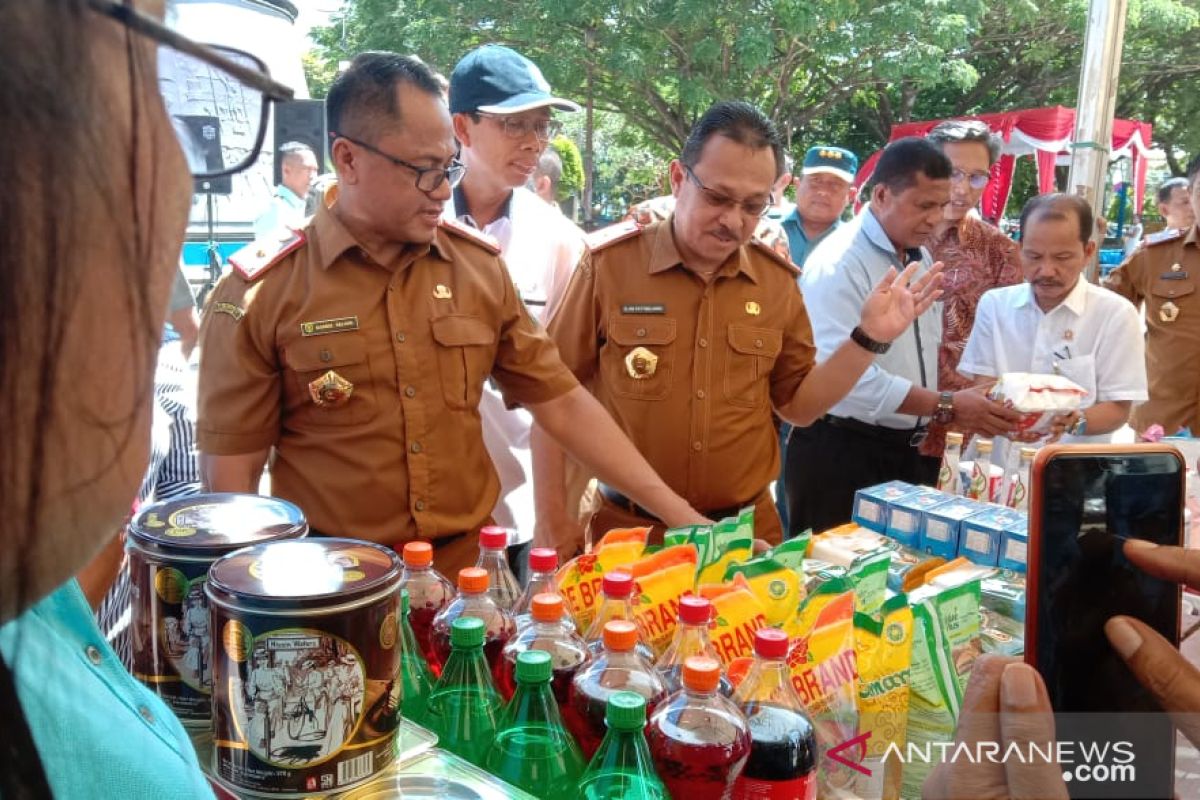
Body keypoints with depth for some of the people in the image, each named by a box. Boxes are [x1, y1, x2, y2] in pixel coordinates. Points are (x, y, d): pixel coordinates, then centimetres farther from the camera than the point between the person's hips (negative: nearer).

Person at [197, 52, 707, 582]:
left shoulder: (480, 266, 0)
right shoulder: (260, 295, -10)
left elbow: (562, 402, 3)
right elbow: (230, 474, -5)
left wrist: (681, 515, 0)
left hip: (473, 570, 3)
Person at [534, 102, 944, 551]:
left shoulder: (777, 281, 1)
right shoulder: (609, 264, -10)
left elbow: (797, 405, 9)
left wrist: (868, 338, -4)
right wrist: (551, 530, -8)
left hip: (748, 531, 3)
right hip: (630, 532, -3)